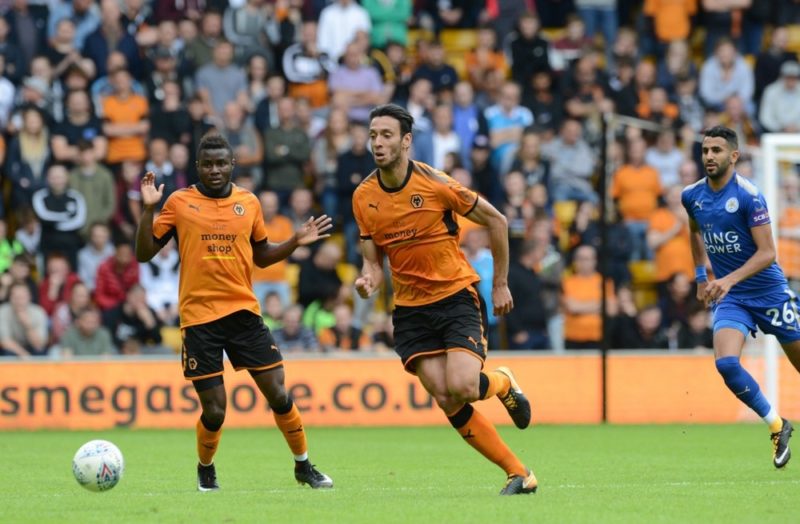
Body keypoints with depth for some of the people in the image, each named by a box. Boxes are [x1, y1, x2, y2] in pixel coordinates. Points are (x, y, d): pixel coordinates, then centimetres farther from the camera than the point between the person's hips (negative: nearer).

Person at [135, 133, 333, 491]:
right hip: (199, 317, -3)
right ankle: (205, 469, 25)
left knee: (278, 395, -1)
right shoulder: (179, 202, -1)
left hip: (244, 312, 3)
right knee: (214, 411, -4)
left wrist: (295, 242, 6)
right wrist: (148, 209, -12)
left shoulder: (249, 203, 8)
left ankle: (303, 467, 19)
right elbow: (144, 253, 0)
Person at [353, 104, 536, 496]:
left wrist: (500, 284, 1)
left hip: (456, 295, -4)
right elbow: (373, 260, 6)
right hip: (410, 308, 4)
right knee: (448, 404, -8)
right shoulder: (363, 197, 0)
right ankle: (518, 474, 3)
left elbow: (495, 221, -3)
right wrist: (368, 281, -18)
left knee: (462, 388, -22)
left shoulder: (435, 183, -13)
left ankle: (502, 383, 15)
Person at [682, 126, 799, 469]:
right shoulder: (692, 196, 0)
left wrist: (729, 280, -31)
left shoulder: (749, 195, -18)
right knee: (726, 363, -19)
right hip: (729, 298, 4)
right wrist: (701, 274, 20)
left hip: (768, 292, -4)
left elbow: (767, 253, -21)